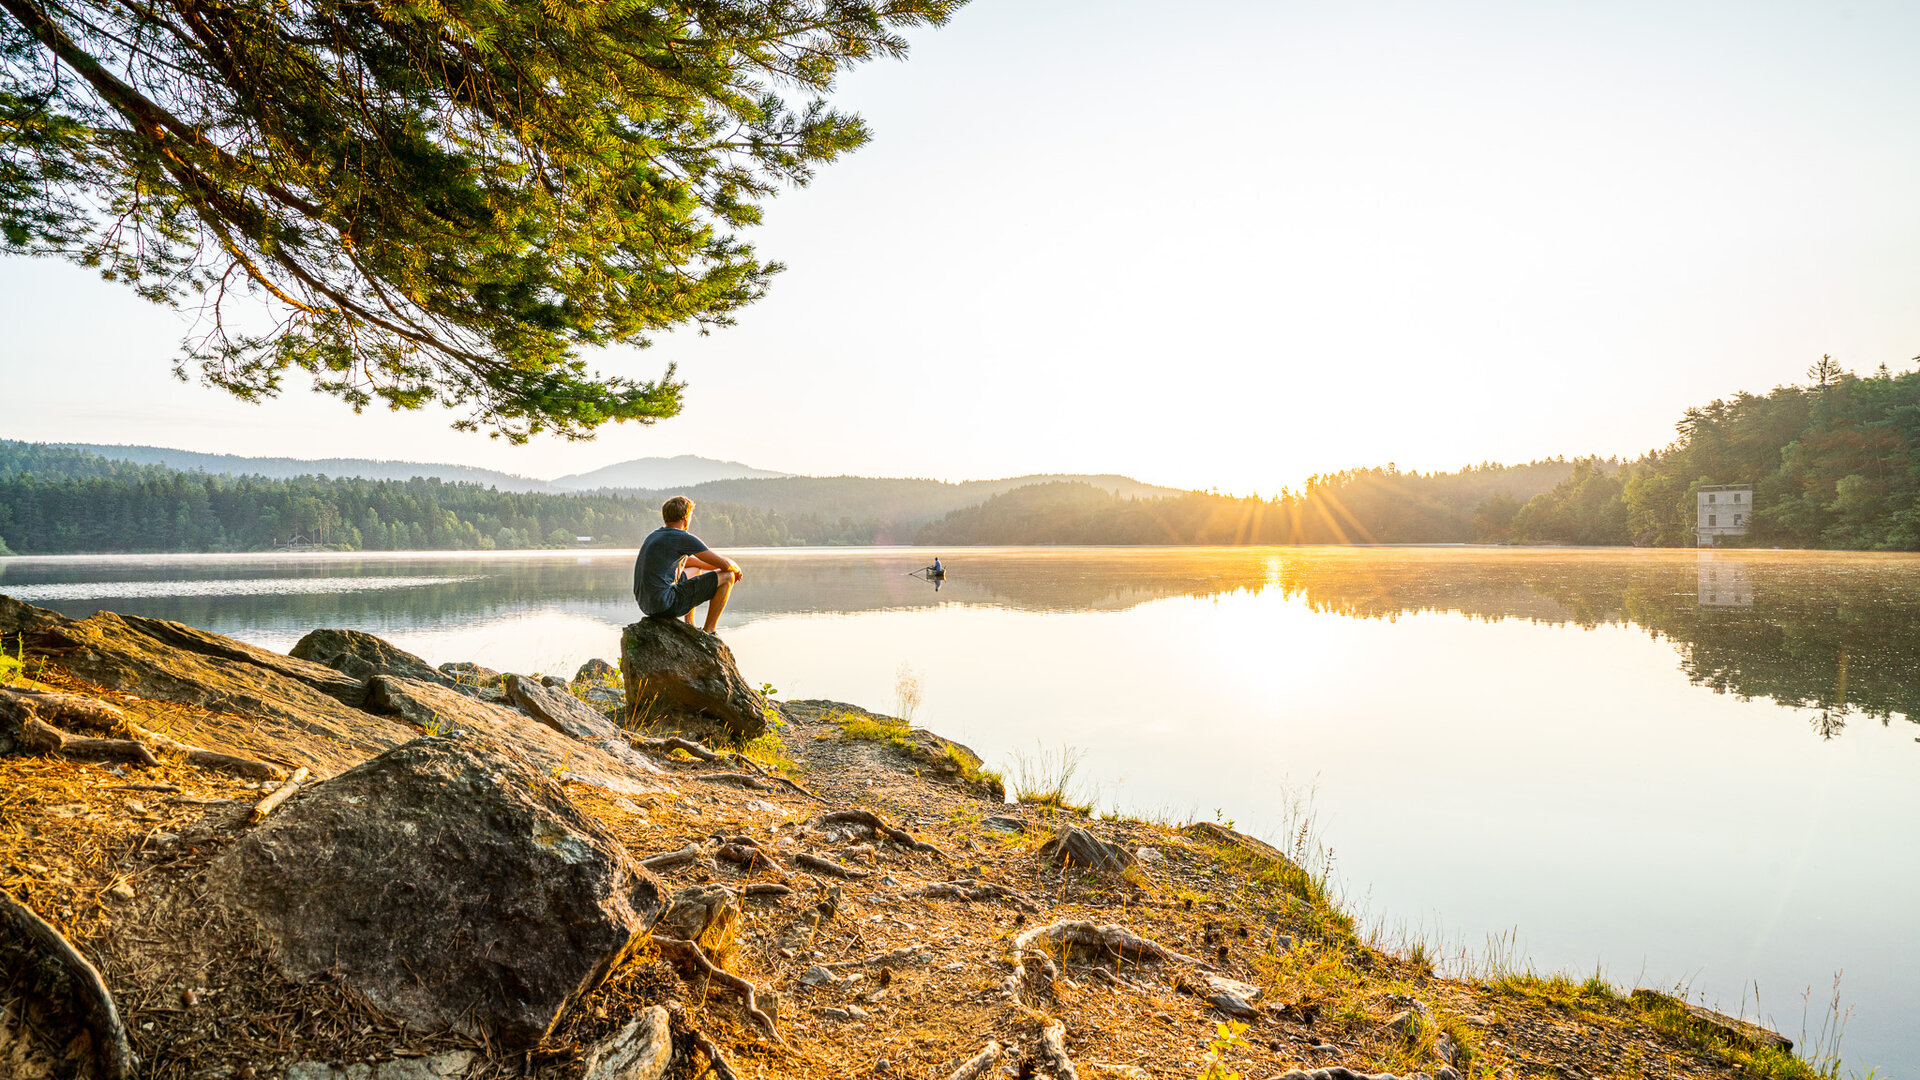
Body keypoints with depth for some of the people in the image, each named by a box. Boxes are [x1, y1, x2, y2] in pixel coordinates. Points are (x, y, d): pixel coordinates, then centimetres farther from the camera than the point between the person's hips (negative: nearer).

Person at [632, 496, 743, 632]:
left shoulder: (654, 535, 16)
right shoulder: (684, 538, -11)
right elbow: (724, 563, -8)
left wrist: (715, 567, 27)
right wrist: (736, 568, 15)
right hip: (666, 606, -9)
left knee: (695, 569, 34)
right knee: (727, 577, -1)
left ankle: (690, 627, 30)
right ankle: (708, 633, 6)